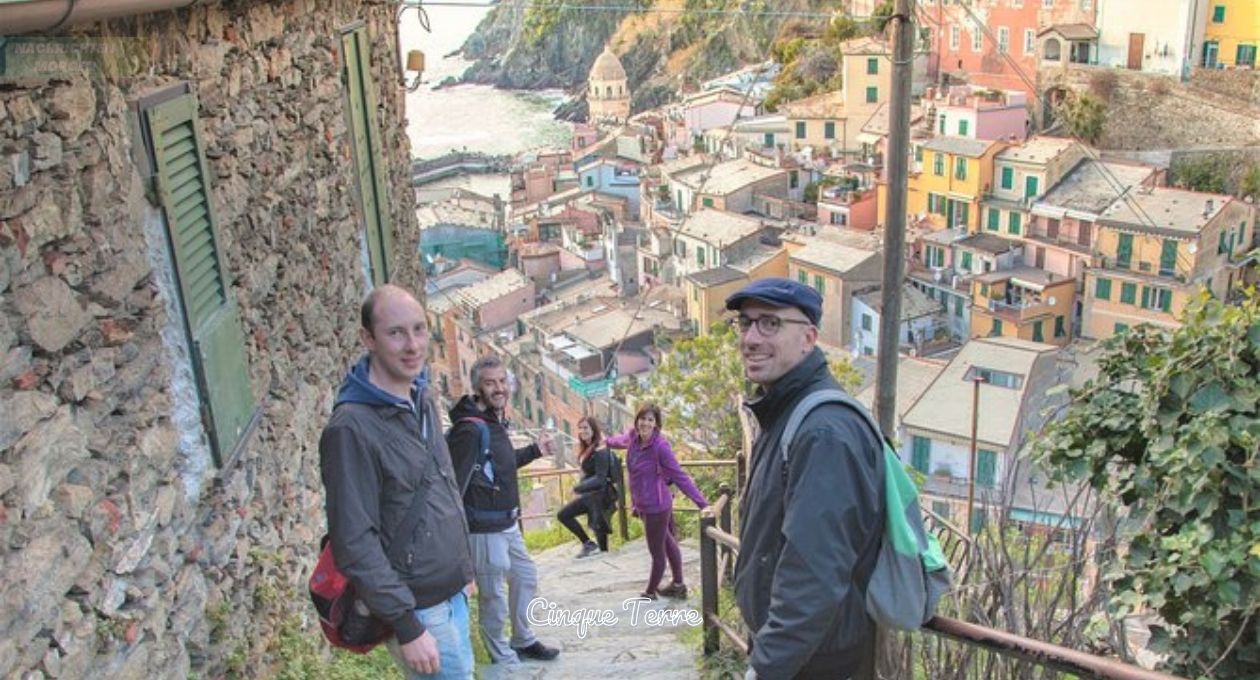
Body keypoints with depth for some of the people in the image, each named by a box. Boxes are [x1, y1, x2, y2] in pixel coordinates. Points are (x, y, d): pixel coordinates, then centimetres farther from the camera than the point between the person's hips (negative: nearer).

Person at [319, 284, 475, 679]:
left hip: (453, 593, 8)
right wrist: (406, 628, -20)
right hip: (417, 608, -8)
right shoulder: (352, 427, -21)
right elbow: (356, 543, -21)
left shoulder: (422, 400, 5)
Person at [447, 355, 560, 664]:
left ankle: (523, 641, 41)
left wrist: (535, 450, 20)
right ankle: (502, 657, 24)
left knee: (526, 577, 24)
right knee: (494, 597, 4)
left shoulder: (495, 422, 8)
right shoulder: (470, 430, -23)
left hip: (507, 524, 10)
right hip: (484, 530, -10)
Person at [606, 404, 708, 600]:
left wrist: (702, 504, -25)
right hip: (643, 505, 7)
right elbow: (622, 439, 23)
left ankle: (650, 593, 24)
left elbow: (680, 476, -22)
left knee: (657, 552, 8)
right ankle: (678, 585, 33)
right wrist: (608, 441, 45)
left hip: (656, 506, -7)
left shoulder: (660, 446, -24)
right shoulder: (632, 436, -3)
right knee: (668, 543, 20)